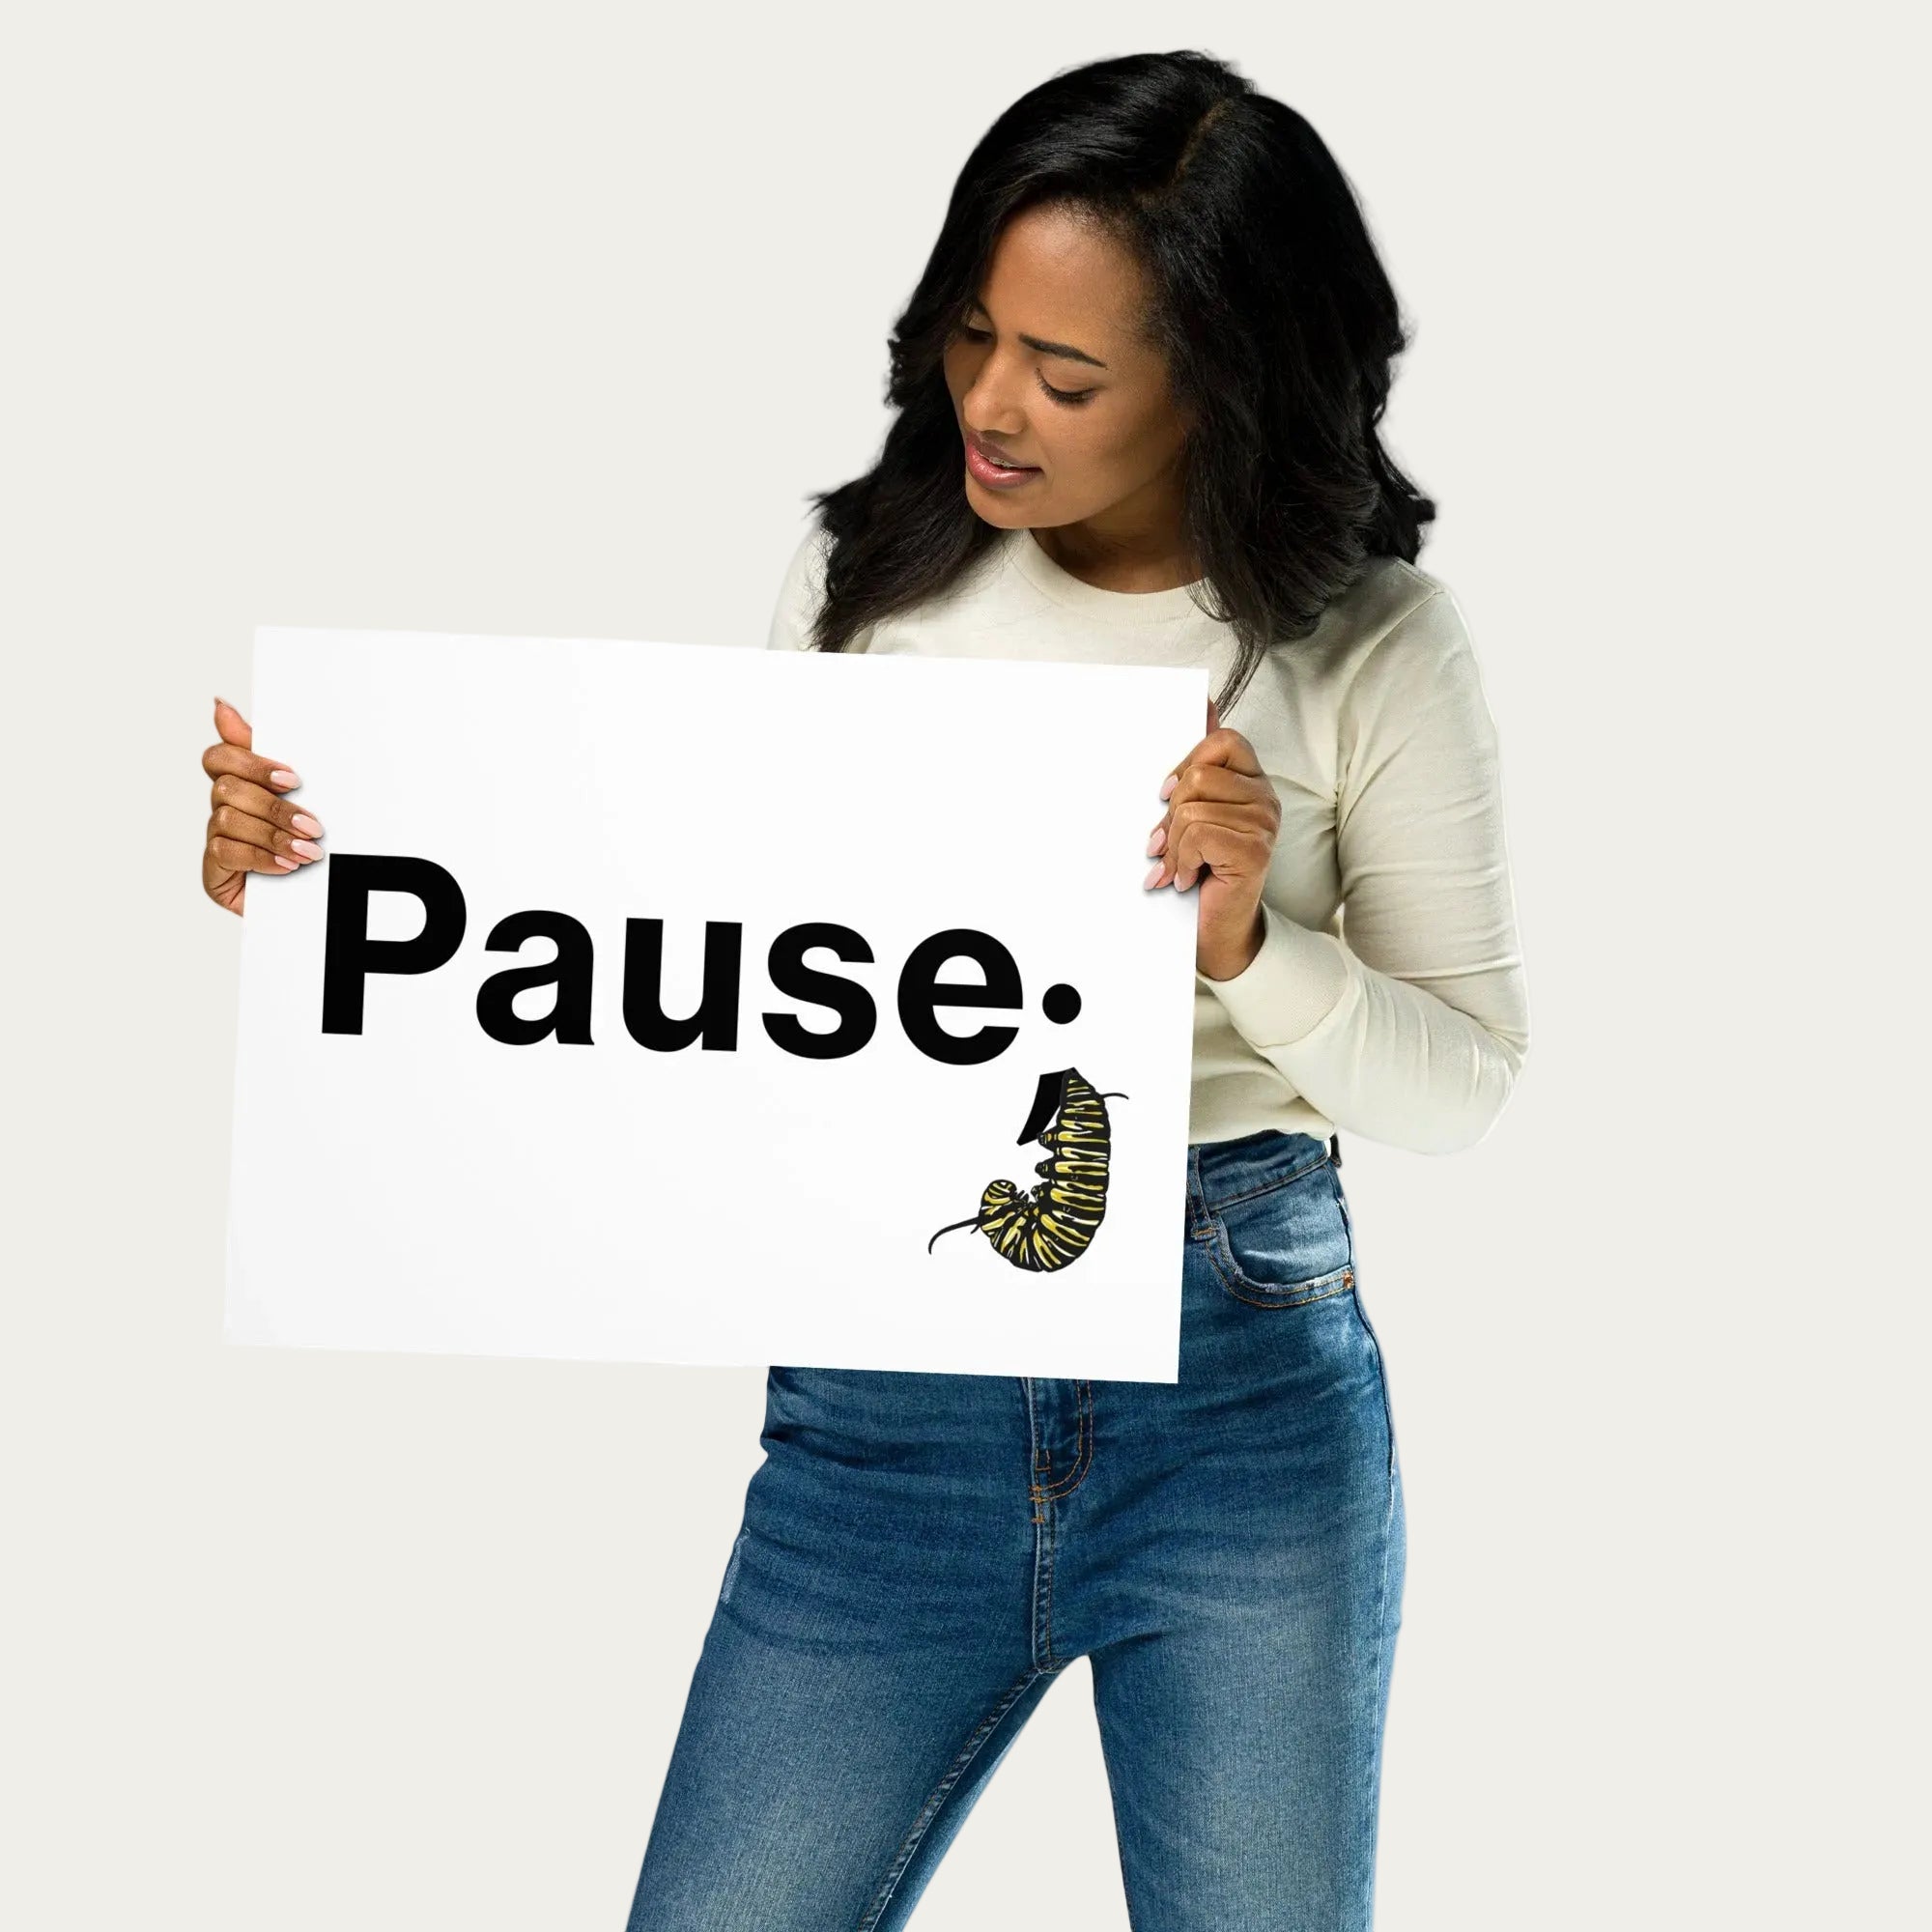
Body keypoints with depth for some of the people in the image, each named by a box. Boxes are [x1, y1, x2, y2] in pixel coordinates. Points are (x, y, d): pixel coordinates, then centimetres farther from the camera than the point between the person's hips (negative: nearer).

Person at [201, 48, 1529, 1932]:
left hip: (1243, 1376, -1)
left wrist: (1246, 944, -19)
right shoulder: (867, 572, 1)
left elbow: (1460, 1085, 0)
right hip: (889, 1382, 2)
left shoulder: (1367, 642, -4)